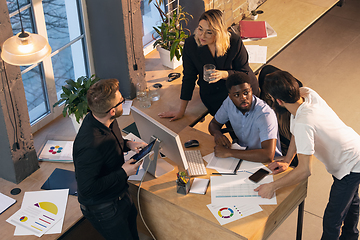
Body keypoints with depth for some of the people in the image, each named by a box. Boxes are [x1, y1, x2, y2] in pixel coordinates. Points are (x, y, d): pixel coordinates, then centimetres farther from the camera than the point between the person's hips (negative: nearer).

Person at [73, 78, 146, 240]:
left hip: (119, 195, 9)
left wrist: (127, 144, -6)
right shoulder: (90, 146, -39)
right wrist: (123, 173, -27)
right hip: (103, 209, -9)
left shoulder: (105, 122, -11)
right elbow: (86, 189, -34)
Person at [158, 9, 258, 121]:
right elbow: (188, 78, -6)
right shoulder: (190, 44, -16)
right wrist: (181, 110, -4)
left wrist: (225, 74, -31)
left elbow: (245, 73, -10)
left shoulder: (235, 42, -20)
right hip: (212, 96, 1)